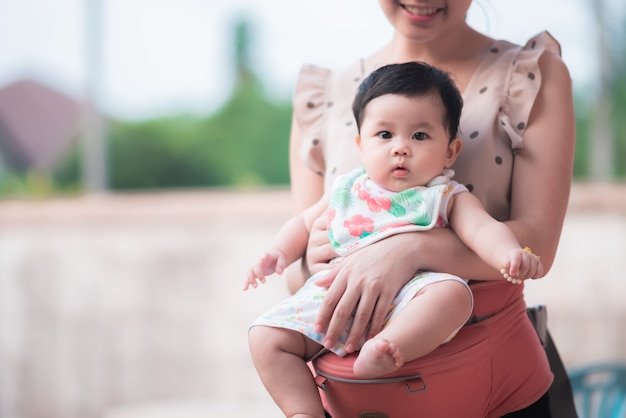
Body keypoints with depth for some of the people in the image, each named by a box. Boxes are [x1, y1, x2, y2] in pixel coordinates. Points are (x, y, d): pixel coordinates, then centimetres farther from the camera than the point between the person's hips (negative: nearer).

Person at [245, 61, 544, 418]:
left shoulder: (447, 197, 8)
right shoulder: (346, 191, 18)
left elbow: (483, 229, -8)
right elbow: (304, 224, 30)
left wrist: (510, 254, -30)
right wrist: (279, 253, 11)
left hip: (408, 303, -4)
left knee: (453, 293, -35)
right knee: (267, 336, -11)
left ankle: (384, 351, -51)